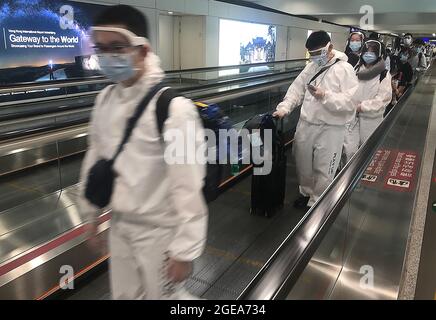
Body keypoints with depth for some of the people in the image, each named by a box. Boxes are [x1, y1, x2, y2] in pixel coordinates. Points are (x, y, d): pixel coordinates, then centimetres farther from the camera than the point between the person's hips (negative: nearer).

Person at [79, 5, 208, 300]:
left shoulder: (173, 107, -24)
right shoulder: (105, 99, -2)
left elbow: (189, 186, -22)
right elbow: (96, 157, 10)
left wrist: (185, 249, -18)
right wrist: (91, 210, 17)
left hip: (159, 230, -6)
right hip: (120, 224, 7)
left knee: (166, 295, 14)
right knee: (125, 295, 24)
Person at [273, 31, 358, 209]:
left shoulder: (345, 69, -11)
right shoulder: (311, 66, 8)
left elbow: (351, 101, -19)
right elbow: (297, 89, 10)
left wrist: (326, 96, -28)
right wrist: (284, 107, -3)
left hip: (330, 129, -6)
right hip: (306, 124, 6)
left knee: (323, 170, 6)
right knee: (302, 163, 18)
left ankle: (316, 204, 24)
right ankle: (306, 192, 42)